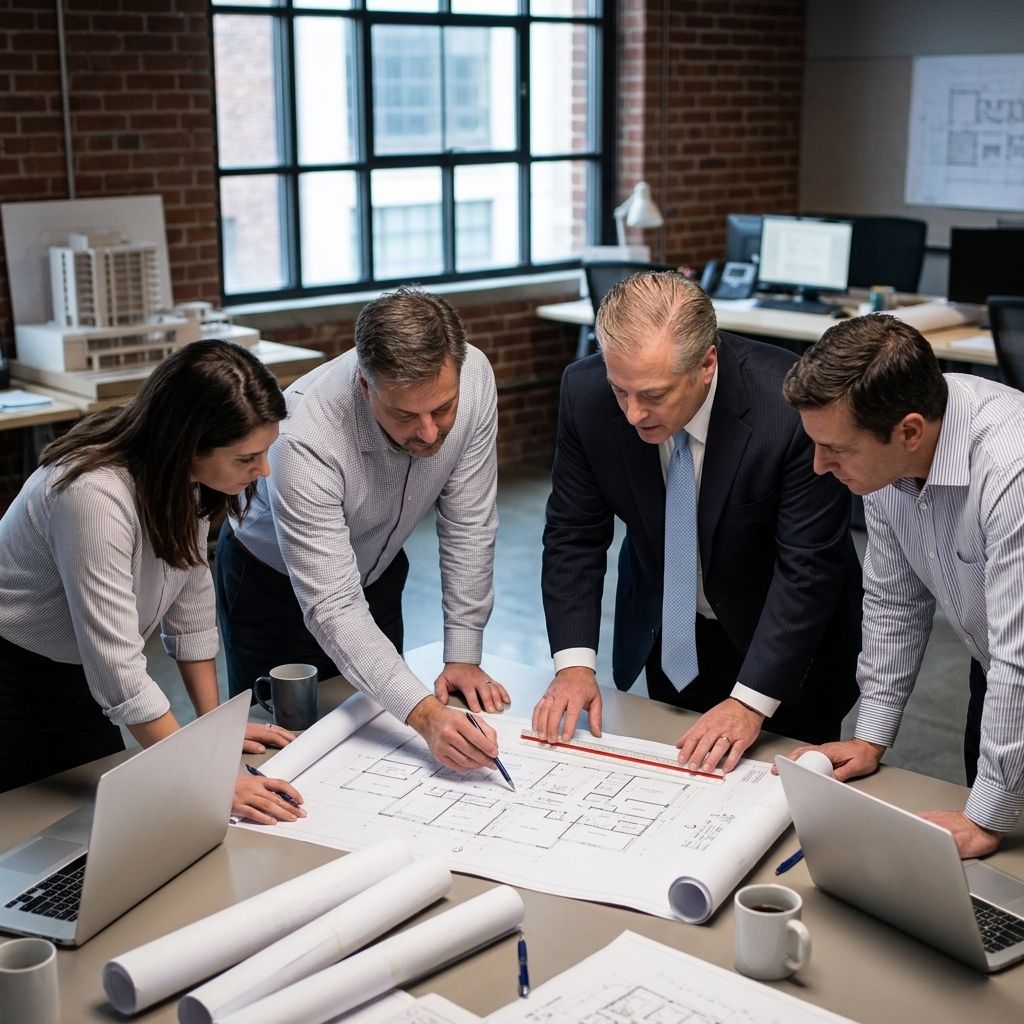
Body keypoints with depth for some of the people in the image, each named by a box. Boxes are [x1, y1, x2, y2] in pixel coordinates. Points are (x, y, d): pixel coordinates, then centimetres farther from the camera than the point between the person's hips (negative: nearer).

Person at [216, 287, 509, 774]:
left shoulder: (471, 376, -27)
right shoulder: (305, 438, -40)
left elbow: (468, 525, -16)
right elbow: (331, 608, -39)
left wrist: (463, 656, -17)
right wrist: (423, 713, -49)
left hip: (376, 572, 4)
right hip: (273, 582, -4)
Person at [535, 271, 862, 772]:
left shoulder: (792, 404, -33)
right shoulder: (586, 393, -22)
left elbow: (808, 564, -27)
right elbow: (574, 533, -12)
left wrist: (751, 702, -31)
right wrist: (574, 662, -22)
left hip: (783, 641, -3)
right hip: (667, 638, 3)